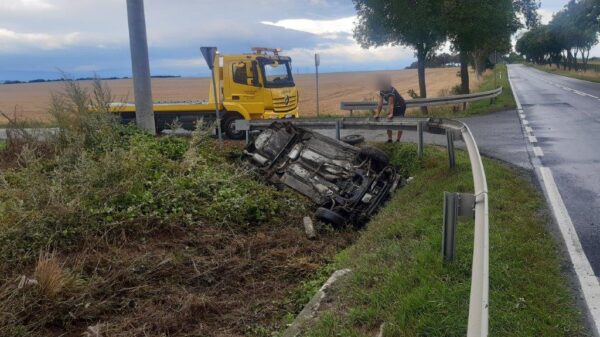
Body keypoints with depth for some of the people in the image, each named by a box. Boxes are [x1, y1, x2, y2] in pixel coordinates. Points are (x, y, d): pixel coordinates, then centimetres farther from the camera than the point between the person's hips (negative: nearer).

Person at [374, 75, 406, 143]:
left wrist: (391, 114, -50)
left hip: (400, 106, -8)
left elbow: (391, 104, -42)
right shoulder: (381, 92, -10)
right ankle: (389, 139, 6)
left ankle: (398, 139, -6)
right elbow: (380, 103, -12)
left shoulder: (391, 91, -33)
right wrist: (377, 114, -18)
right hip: (394, 107, 8)